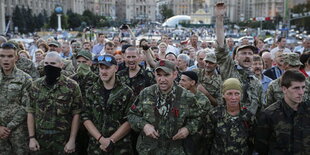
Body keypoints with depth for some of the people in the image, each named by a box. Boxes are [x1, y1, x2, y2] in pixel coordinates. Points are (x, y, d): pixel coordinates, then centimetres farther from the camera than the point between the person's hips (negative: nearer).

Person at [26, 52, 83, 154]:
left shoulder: (72, 86, -7)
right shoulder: (35, 85, 2)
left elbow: (76, 114, -6)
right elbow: (31, 112, 5)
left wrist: (72, 140, -9)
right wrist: (31, 138, -1)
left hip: (64, 140, -2)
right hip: (40, 140, 3)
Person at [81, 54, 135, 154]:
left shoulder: (126, 92, -4)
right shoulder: (91, 92, 3)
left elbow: (130, 120, -8)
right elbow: (86, 118, 0)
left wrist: (111, 140, -14)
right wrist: (101, 139, -12)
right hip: (95, 146, 2)